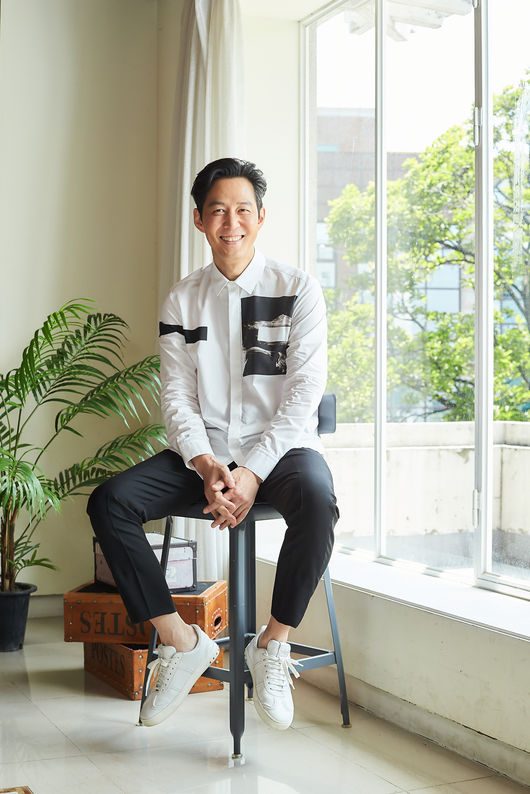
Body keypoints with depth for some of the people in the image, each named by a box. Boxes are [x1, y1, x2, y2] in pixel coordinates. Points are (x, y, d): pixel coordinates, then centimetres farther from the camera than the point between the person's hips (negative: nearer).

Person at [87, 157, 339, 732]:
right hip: (204, 451, 3)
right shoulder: (182, 301, 9)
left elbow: (305, 390, -8)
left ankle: (273, 643, -15)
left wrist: (253, 472, -20)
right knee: (108, 502, -19)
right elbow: (176, 395, 3)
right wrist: (208, 467, -17)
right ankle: (181, 641, -9)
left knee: (316, 500, -37)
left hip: (280, 446, -3)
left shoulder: (297, 289, 0)